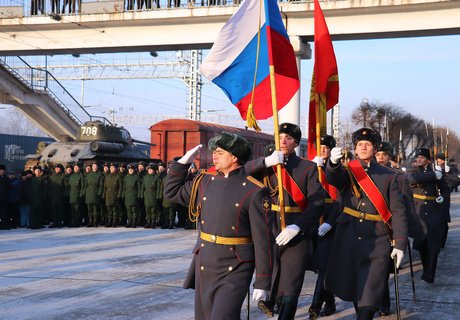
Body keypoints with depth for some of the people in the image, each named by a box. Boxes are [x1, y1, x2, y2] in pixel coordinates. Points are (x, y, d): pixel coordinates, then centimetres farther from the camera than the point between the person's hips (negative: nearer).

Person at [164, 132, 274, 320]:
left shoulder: (254, 192, -10)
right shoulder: (205, 181, 8)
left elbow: (263, 240, -11)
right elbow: (172, 192, 21)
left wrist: (262, 282, -11)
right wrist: (184, 161, 10)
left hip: (234, 271, -6)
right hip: (203, 266, 6)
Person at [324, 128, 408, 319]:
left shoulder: (389, 176, 5)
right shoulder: (348, 171, 8)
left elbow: (398, 212, 1)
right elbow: (333, 178, -17)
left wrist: (400, 244, -8)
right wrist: (333, 162, -39)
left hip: (377, 241, -2)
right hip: (349, 238, 2)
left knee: (369, 297, -10)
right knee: (351, 287, 12)